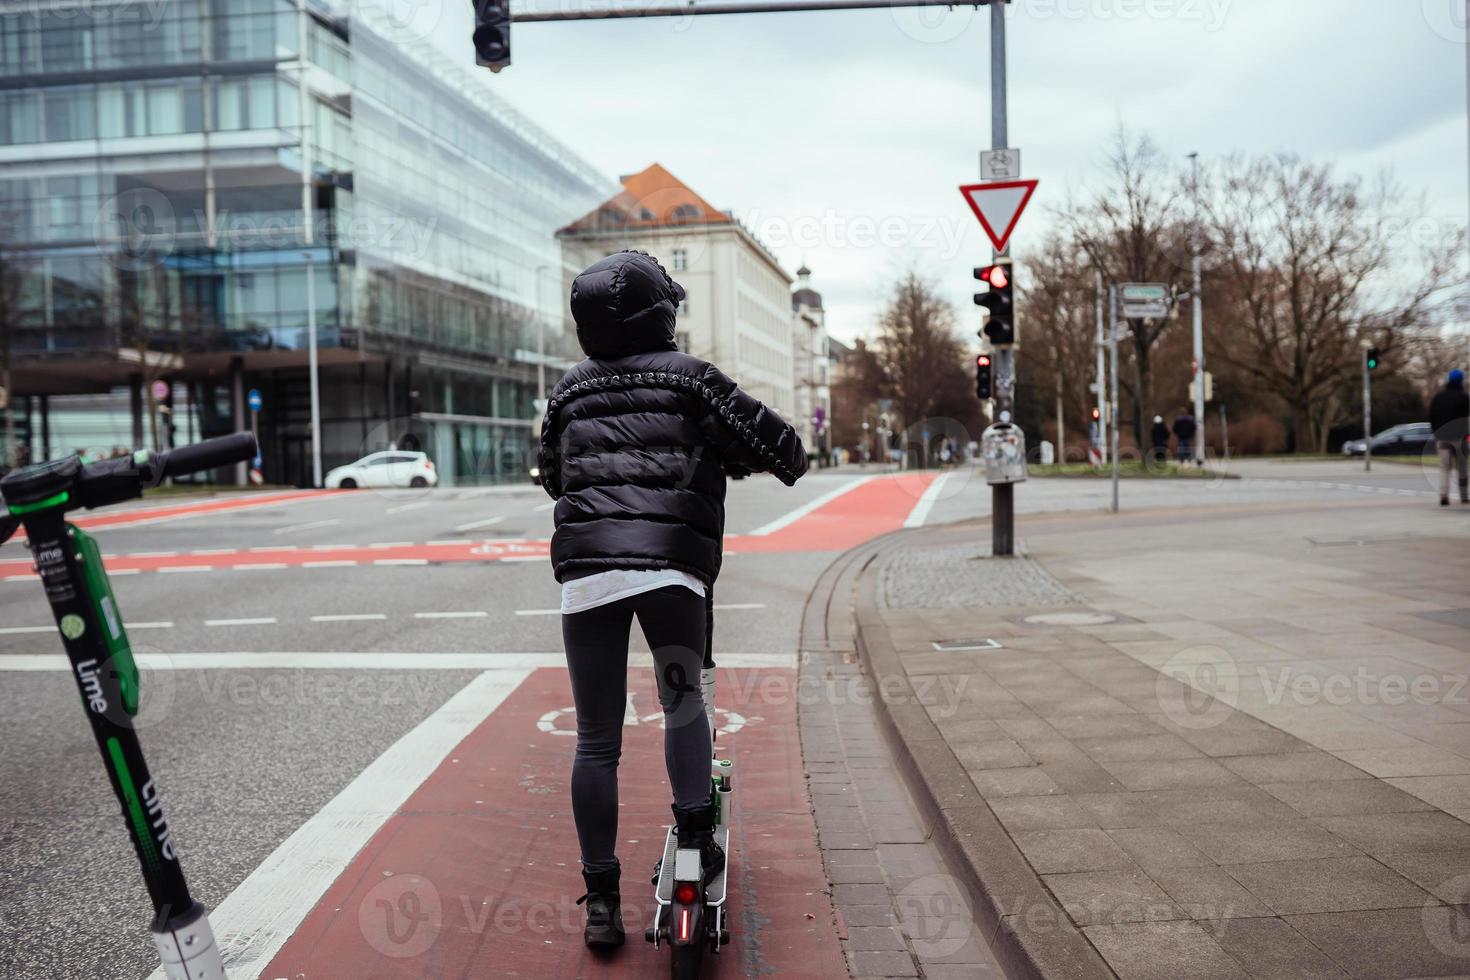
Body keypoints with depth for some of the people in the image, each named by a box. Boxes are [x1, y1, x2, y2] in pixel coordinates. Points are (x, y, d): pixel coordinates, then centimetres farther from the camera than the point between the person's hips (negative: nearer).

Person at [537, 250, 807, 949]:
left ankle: (601, 898, 11)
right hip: (674, 565, -2)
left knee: (596, 742, 8)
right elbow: (774, 441, 6)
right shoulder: (691, 378, 9)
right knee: (683, 699, 23)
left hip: (585, 566, 2)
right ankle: (695, 832, 10)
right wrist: (790, 462, 28)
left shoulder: (569, 390, 19)